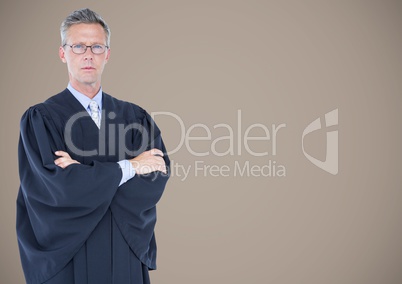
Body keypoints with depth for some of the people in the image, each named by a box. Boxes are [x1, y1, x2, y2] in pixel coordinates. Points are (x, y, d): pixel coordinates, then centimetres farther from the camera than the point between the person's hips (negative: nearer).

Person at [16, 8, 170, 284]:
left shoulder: (136, 117, 4)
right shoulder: (40, 119, -5)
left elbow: (157, 180, -9)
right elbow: (59, 186, -18)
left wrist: (86, 175, -18)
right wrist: (130, 167, -12)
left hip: (127, 256, 3)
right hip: (66, 261, -2)